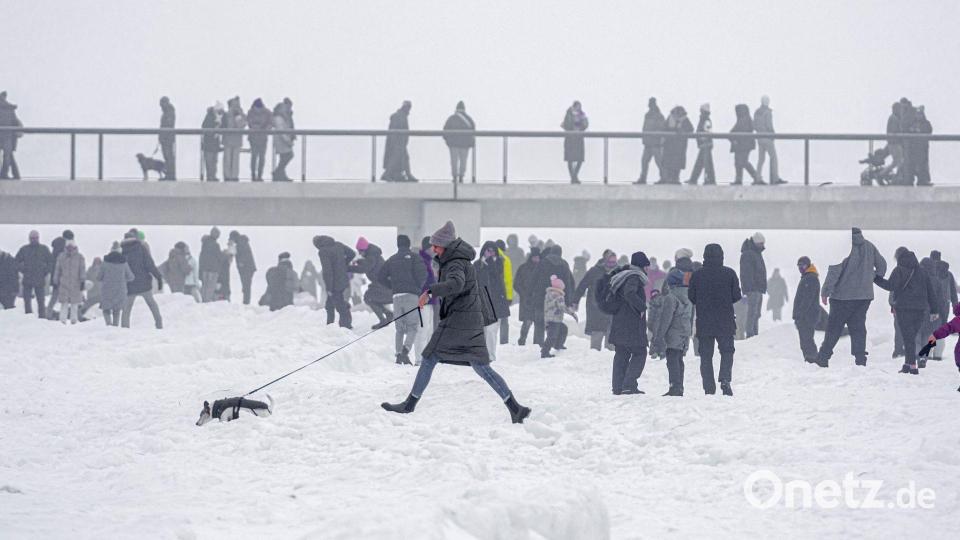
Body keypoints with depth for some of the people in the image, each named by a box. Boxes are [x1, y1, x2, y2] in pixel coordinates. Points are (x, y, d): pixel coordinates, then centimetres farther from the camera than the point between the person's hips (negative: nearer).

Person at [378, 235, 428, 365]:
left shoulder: (392, 259, 13)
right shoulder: (413, 257, 1)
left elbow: (381, 277, 12)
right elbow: (422, 274, -11)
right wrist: (419, 287, 7)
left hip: (397, 296, 4)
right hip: (411, 295, -4)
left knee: (400, 328, 11)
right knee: (413, 326, -3)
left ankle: (398, 353, 0)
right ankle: (406, 350, -25)